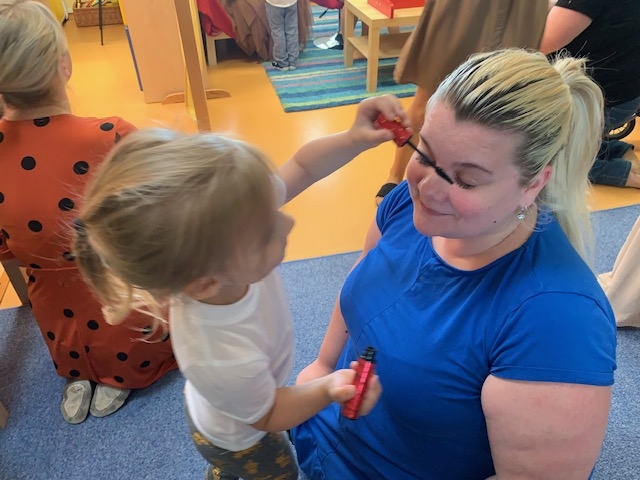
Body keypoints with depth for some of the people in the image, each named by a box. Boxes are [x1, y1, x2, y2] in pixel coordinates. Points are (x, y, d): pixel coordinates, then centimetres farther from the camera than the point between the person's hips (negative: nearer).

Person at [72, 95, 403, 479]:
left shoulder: (225, 217, -36)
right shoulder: (224, 362, -49)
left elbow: (301, 167, -20)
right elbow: (268, 414, -26)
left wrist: (354, 139, -34)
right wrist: (326, 390, -41)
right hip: (239, 440, -4)